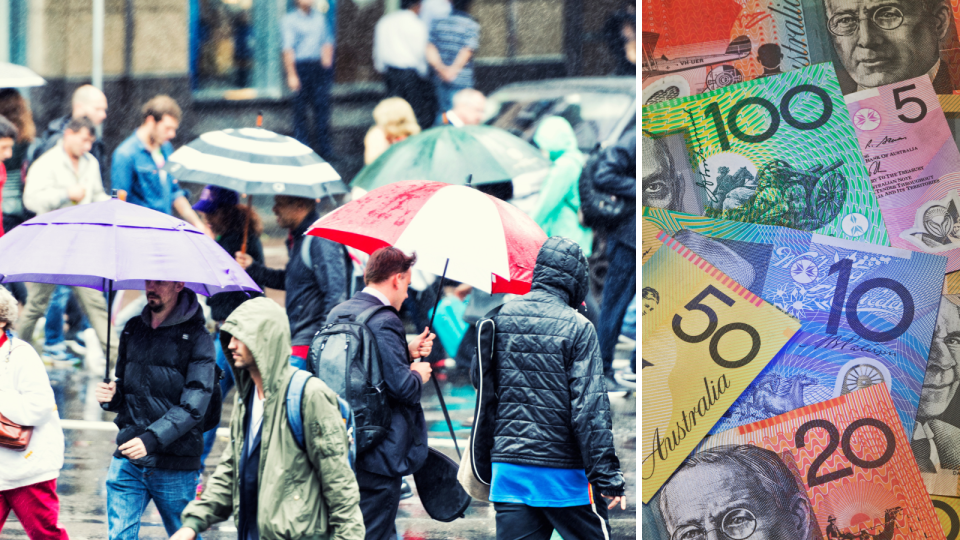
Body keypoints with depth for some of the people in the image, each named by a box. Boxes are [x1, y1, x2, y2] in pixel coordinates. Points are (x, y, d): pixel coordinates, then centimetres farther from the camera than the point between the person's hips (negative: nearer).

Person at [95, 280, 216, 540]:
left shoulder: (197, 339, -7)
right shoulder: (133, 329, 12)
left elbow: (193, 406, -15)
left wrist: (151, 439, -26)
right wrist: (111, 396, -2)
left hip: (174, 467, -5)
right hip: (127, 460, 5)